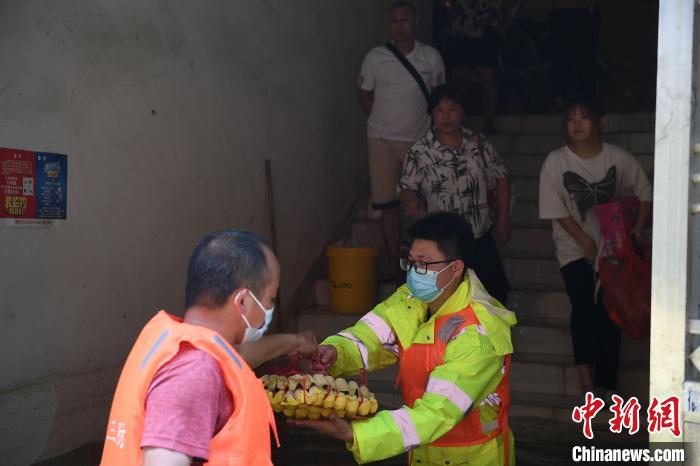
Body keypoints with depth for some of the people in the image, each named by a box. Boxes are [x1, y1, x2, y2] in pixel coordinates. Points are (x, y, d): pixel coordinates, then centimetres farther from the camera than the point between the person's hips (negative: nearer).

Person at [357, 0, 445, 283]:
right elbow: (363, 94, 10)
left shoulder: (431, 57, -2)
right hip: (383, 140, 0)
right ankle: (395, 265, 9)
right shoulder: (375, 57, -2)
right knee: (388, 203, -1)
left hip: (419, 139, 0)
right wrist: (383, 122, 8)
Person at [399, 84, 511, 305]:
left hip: (481, 237, 3)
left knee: (497, 294, 13)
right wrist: (411, 199, -30)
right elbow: (407, 187, -7)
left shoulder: (479, 142, -1)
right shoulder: (420, 152, -9)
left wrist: (503, 218, 4)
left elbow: (500, 178, 7)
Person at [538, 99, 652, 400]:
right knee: (584, 307, -14)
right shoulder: (556, 161, -10)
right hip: (574, 249, -1)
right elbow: (557, 210, -8)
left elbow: (644, 193, 5)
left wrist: (638, 230, -4)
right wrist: (586, 242, -11)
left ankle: (606, 383, 9)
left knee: (609, 312, -1)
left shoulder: (619, 158, -7)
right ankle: (587, 380, -4)